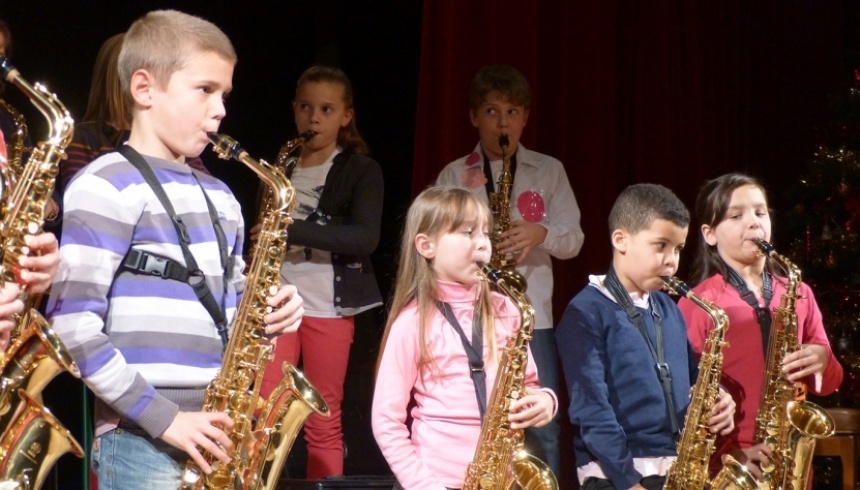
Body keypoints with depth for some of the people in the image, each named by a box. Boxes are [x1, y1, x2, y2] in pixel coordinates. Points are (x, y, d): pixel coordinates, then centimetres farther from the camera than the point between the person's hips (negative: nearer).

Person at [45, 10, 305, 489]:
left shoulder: (219, 196, 16)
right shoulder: (106, 188, -7)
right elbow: (74, 324, -15)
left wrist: (269, 312, 1)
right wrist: (162, 417, -17)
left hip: (218, 436, 7)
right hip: (142, 440, -7)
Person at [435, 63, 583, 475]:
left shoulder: (549, 171, 9)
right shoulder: (453, 176, 6)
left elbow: (573, 240, 4)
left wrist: (540, 233, -16)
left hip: (533, 315, 1)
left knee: (542, 429, 0)